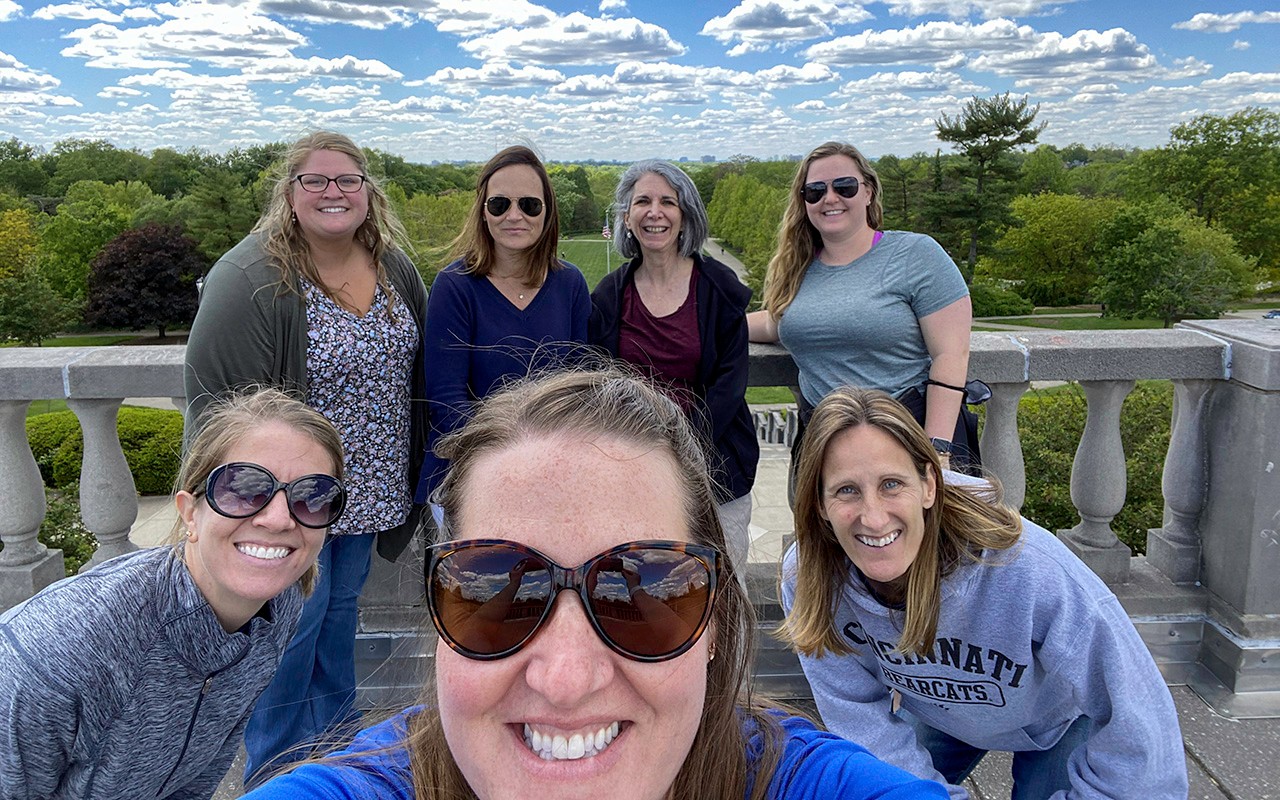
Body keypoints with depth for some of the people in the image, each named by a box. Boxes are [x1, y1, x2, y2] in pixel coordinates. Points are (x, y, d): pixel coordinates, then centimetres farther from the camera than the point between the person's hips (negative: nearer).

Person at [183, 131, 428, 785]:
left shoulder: (395, 268, 2)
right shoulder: (253, 279, -19)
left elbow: (417, 368, 13)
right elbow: (216, 393, -19)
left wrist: (412, 474, 14)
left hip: (366, 488, 6)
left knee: (341, 606, 21)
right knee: (296, 620, 6)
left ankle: (338, 734, 43)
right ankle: (278, 769, 29)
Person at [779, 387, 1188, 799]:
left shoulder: (1029, 570, -42)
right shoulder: (807, 578, -30)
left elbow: (1137, 722, -31)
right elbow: (858, 715, -18)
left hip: (1056, 719, -2)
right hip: (938, 713, 3)